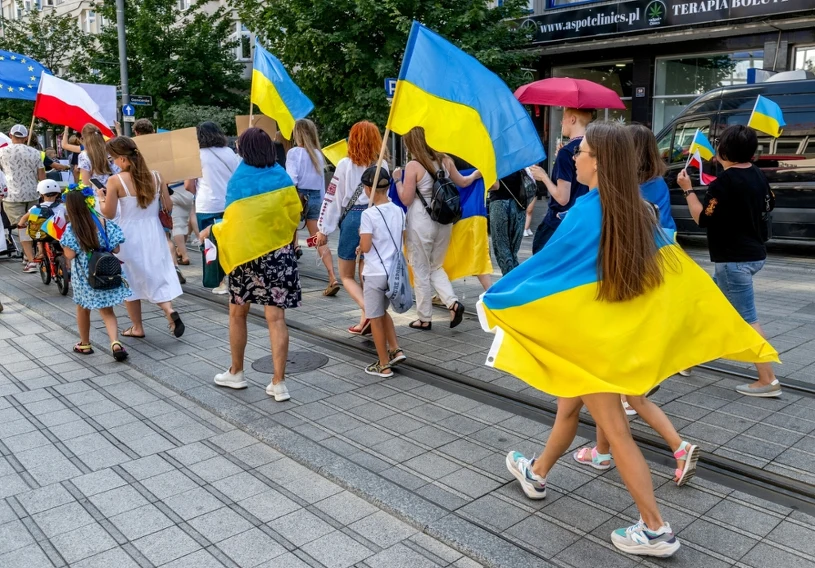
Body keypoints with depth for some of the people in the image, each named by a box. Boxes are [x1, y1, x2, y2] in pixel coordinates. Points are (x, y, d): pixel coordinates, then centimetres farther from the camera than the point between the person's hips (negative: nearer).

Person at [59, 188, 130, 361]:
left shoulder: (71, 229, -13)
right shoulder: (105, 224, -8)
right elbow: (115, 249, -6)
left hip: (84, 276, -1)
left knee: (83, 309, 20)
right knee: (107, 311, 8)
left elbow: (70, 255, -14)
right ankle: (115, 343, -11)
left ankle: (85, 344, 33)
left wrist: (63, 245, 4)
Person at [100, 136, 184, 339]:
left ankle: (137, 327, 22)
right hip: (154, 234, 3)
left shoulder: (116, 181, -14)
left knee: (130, 281, 13)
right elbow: (168, 207, 2)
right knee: (157, 275, 14)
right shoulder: (156, 176, -4)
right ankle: (169, 310, -12)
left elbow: (109, 214, -9)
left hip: (130, 236, -3)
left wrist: (100, 198, 9)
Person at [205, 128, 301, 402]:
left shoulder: (240, 178, -8)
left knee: (237, 313, 16)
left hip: (247, 253, -2)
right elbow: (294, 216, 6)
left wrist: (210, 230, 7)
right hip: (279, 253, 3)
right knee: (276, 317, 3)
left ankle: (236, 373, 30)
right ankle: (278, 383, 4)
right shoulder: (282, 176, 2)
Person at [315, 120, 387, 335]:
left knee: (347, 276, 9)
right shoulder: (382, 165, 3)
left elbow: (332, 198, -4)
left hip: (352, 219, -3)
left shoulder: (345, 164, -4)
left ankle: (367, 310, -13)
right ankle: (367, 320, 13)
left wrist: (324, 229, 1)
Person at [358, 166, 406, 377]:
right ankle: (395, 350, 18)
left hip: (375, 273, -6)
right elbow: (403, 242, 9)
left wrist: (361, 235, 3)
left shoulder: (369, 214, -16)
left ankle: (384, 365, 15)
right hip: (394, 271, 6)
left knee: (375, 318, 7)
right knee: (382, 311, 26)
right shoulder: (399, 211, 3)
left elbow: (365, 247, -16)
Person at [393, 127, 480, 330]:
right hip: (444, 222, 6)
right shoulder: (445, 160, 4)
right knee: (436, 267, 20)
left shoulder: (413, 166, -13)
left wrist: (398, 180, 4)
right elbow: (462, 182, 20)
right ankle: (453, 302, 0)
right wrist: (476, 174, 39)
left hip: (420, 224, -6)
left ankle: (425, 319, 15)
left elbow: (406, 200, -10)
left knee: (421, 272, 8)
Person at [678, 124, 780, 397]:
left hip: (734, 259, -10)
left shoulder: (723, 183, -20)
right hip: (754, 253, 10)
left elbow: (702, 219, -17)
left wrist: (688, 189, -9)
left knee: (747, 319, -5)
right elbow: (769, 204, 23)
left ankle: (768, 380, -1)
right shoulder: (757, 175, 7)